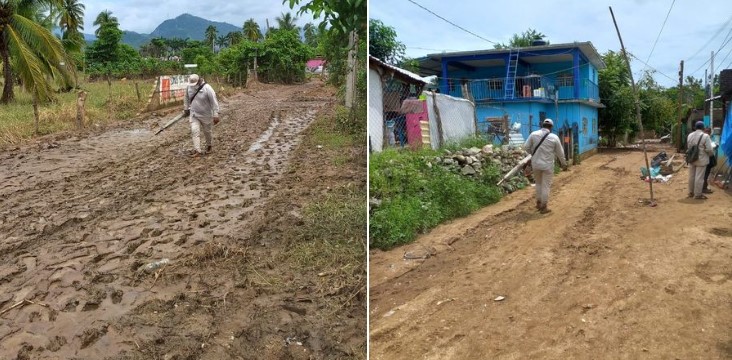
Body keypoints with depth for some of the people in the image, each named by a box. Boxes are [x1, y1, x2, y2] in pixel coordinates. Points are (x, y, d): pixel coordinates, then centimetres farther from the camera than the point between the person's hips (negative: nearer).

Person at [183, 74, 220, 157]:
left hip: (206, 115, -3)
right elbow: (186, 98, 12)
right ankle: (197, 150, -9)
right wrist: (186, 109, 19)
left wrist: (215, 115, -22)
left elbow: (214, 102, -21)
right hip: (194, 114, 4)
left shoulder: (207, 88, -23)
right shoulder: (189, 87, -7)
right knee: (195, 131, -9)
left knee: (207, 131, 13)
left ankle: (209, 145, 40)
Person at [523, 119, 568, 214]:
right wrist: (564, 164, 16)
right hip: (548, 165, -2)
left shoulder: (533, 134, -6)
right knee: (546, 186, 7)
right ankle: (543, 207, 11)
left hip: (536, 163, 2)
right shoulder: (554, 137, -7)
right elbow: (560, 153, 1)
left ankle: (538, 203, 30)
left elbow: (526, 147, -3)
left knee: (538, 183, 21)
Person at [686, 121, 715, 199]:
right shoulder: (705, 136, -14)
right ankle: (698, 194, 4)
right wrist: (712, 154, 5)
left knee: (691, 176, 14)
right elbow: (709, 149, -14)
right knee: (699, 177, -1)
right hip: (701, 160, -6)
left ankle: (691, 192, 24)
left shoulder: (689, 135, 4)